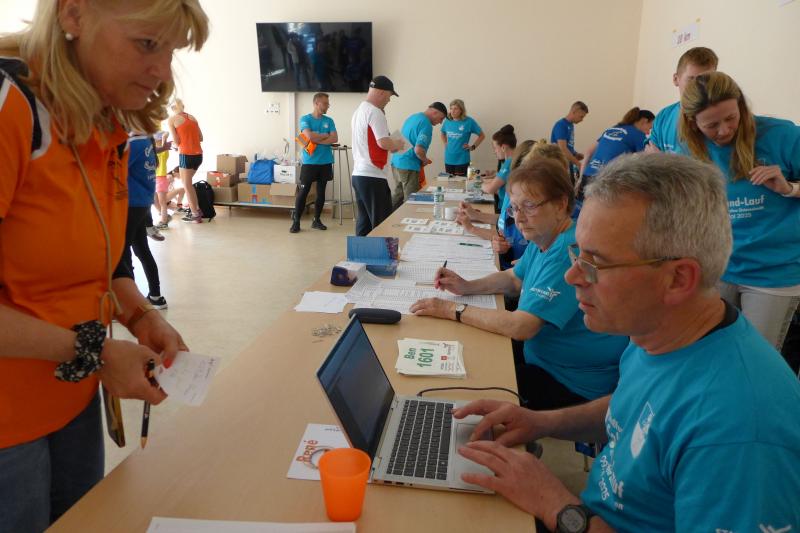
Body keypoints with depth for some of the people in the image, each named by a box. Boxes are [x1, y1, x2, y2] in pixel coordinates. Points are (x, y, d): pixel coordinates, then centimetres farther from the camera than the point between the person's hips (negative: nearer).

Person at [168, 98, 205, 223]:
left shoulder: (171, 120, -2)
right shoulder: (192, 117, 13)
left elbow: (176, 142, -6)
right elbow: (200, 138, 12)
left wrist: (180, 145, 14)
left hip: (186, 155, -6)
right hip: (199, 154, 6)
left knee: (187, 185, 4)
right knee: (186, 182, 21)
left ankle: (195, 215, 5)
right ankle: (196, 209, 20)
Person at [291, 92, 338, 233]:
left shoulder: (329, 120, 8)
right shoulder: (305, 119, -2)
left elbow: (335, 139, -6)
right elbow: (310, 136, -18)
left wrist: (317, 140, -14)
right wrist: (325, 135, -5)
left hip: (325, 162, 4)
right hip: (309, 162, -4)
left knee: (321, 192, 8)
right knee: (303, 192, -3)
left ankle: (316, 220, 19)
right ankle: (296, 221, 4)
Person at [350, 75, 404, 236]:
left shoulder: (359, 111, 16)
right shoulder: (375, 112, -13)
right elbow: (383, 142, -22)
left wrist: (390, 145, 17)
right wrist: (397, 144, -3)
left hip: (358, 174, 9)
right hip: (373, 177, -9)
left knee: (364, 222, 12)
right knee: (382, 224, -3)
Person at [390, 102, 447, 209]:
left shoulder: (412, 117, 12)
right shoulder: (426, 125, -16)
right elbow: (418, 150, -26)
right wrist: (425, 160, -5)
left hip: (396, 162, 9)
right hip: (409, 166, -9)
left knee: (398, 195, 19)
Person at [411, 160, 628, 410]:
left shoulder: (570, 252, -29)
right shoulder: (543, 240, 3)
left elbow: (520, 326, -31)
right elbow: (513, 279, 19)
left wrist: (453, 310, -22)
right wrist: (467, 287, 1)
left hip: (575, 386, -8)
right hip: (542, 359, 9)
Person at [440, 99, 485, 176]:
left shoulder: (469, 121, -8)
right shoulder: (447, 121, 3)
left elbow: (482, 135, 1)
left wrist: (473, 147, -4)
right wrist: (445, 143, 10)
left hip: (462, 160, -4)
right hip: (448, 160, 4)